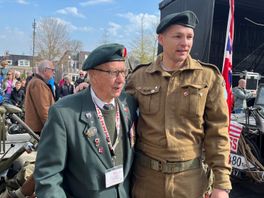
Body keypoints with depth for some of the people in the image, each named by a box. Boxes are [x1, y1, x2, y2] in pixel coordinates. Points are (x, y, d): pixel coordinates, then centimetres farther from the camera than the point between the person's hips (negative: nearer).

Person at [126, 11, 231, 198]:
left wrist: (221, 183, -6)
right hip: (145, 174, 1)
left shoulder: (208, 77, -6)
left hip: (190, 177, -1)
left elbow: (216, 132, -5)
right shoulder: (139, 77, -2)